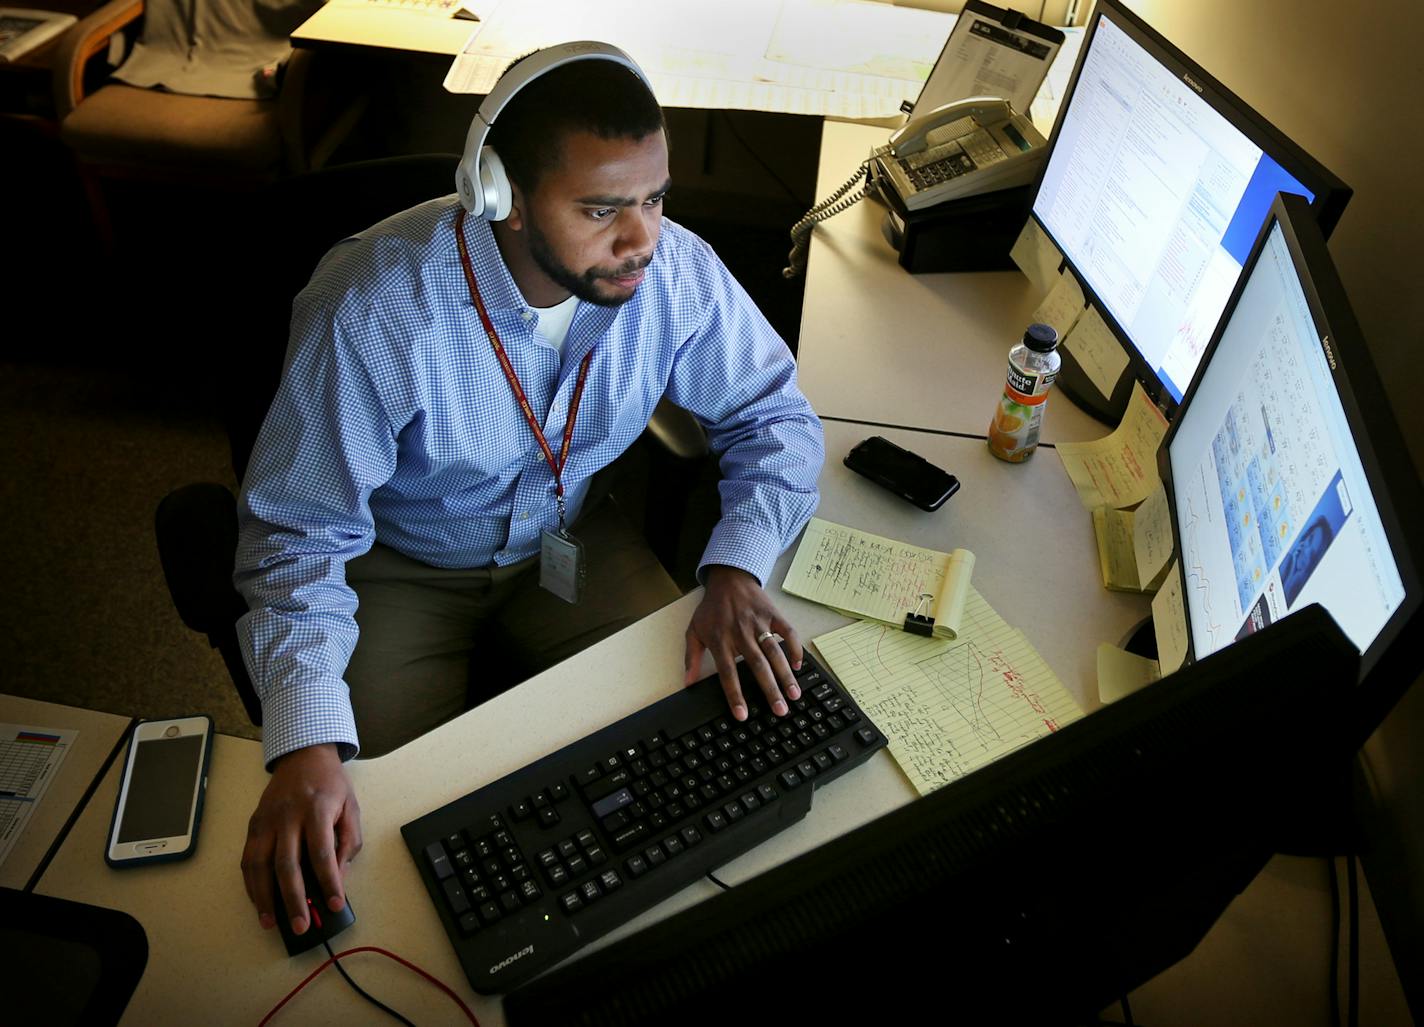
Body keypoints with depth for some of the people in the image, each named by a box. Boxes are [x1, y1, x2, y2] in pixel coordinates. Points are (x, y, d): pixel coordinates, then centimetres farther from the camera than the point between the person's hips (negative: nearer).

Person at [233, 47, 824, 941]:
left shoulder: (676, 272, -20)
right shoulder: (374, 310, -31)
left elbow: (774, 415, -7)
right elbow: (300, 531, -24)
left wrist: (735, 569, -27)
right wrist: (306, 748, -37)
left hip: (566, 537, 3)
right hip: (401, 566, -2)